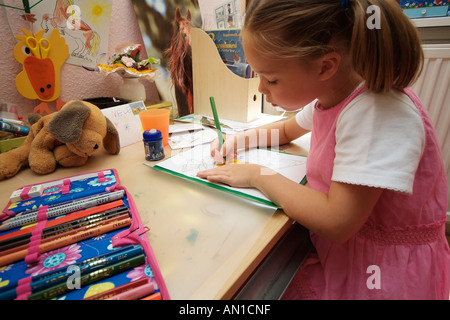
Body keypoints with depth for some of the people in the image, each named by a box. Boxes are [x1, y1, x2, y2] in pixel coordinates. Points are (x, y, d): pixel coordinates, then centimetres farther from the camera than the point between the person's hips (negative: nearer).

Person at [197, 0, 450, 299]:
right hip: (336, 246, 7)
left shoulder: (378, 112, -28)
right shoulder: (327, 95, -1)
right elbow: (287, 130, 18)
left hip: (382, 267, -6)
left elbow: (336, 222, -31)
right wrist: (240, 139, 0)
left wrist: (258, 175, -20)